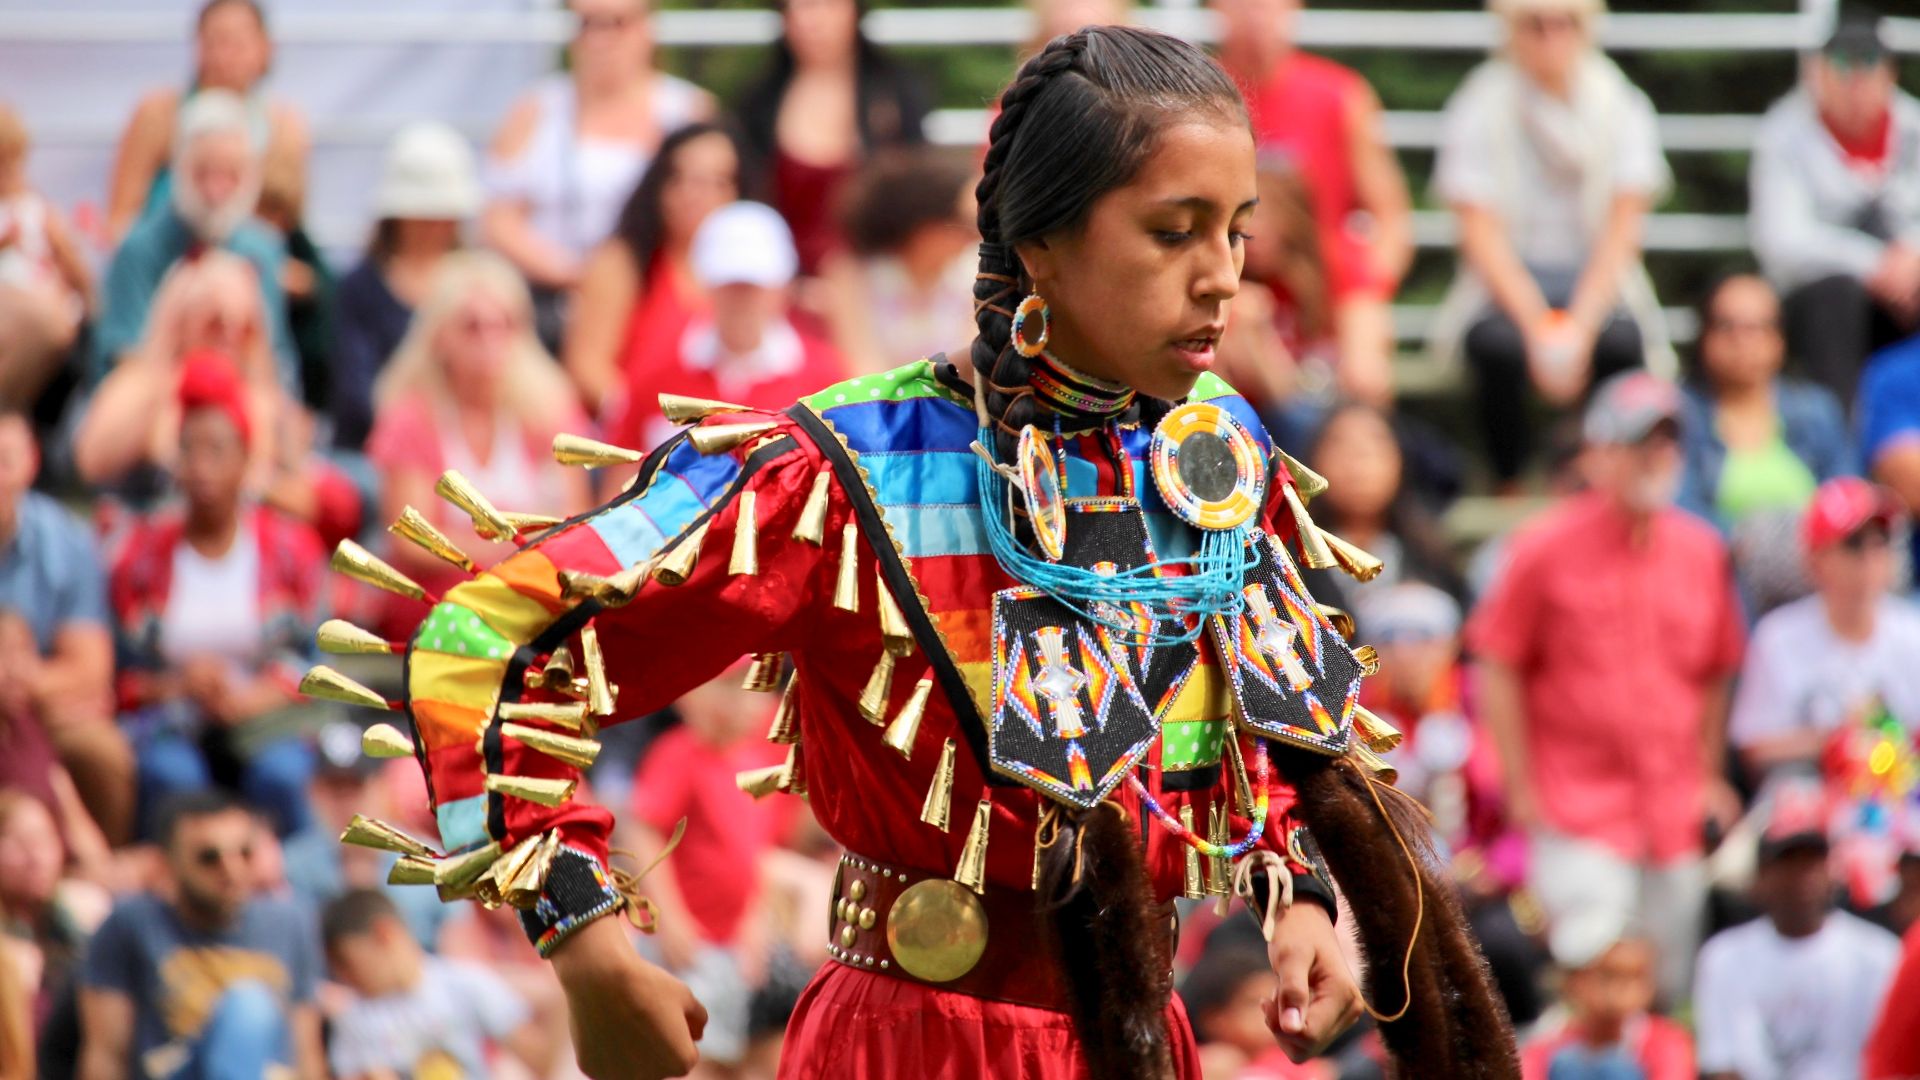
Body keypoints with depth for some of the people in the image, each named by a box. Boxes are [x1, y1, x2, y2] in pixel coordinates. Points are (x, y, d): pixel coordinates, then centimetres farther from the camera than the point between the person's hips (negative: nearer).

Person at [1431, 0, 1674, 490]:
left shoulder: (1622, 107, 1)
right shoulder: (1479, 109, -3)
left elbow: (1622, 233, -5)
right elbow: (1482, 234, -8)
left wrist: (1578, 328, -20)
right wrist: (1538, 329, -22)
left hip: (1596, 284, 1)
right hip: (1507, 285, -1)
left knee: (1621, 340, -34)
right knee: (1499, 344, -36)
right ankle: (1513, 490, -14)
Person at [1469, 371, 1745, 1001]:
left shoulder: (1702, 552, 7)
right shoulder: (1547, 550, -6)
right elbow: (1496, 671, -3)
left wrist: (1707, 779, 13)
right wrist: (1521, 791, -6)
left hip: (1675, 810, 5)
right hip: (1580, 811, -5)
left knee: (1667, 990, 8)